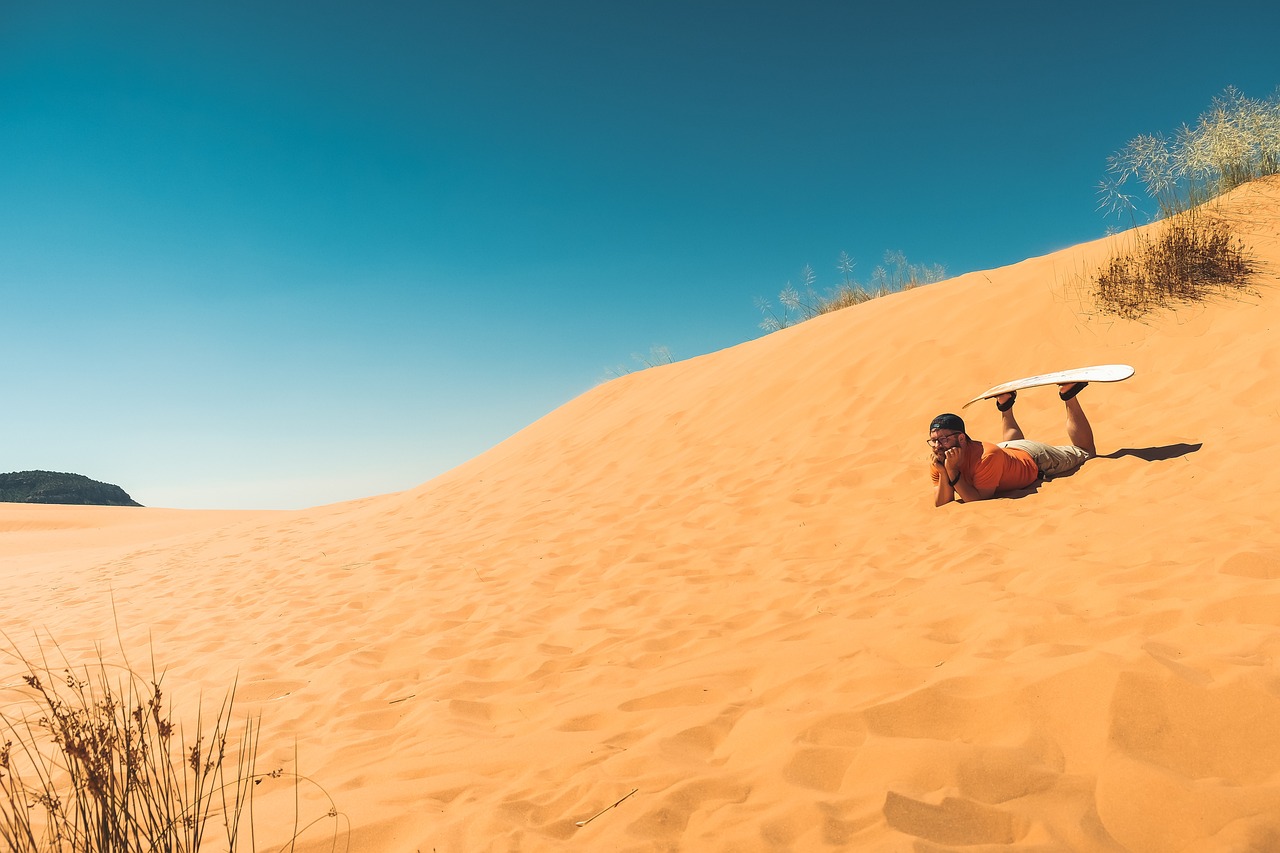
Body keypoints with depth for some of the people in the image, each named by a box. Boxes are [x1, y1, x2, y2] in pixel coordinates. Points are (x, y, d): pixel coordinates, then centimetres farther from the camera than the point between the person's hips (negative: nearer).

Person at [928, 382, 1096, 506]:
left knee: (1086, 453, 19)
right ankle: (1005, 403, 43)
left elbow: (978, 500, -42)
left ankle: (1068, 395, 21)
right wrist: (943, 473, -42)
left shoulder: (986, 457, -44)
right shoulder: (938, 461, -29)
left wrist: (953, 472, -52)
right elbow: (941, 504, -27)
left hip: (1035, 457, -5)